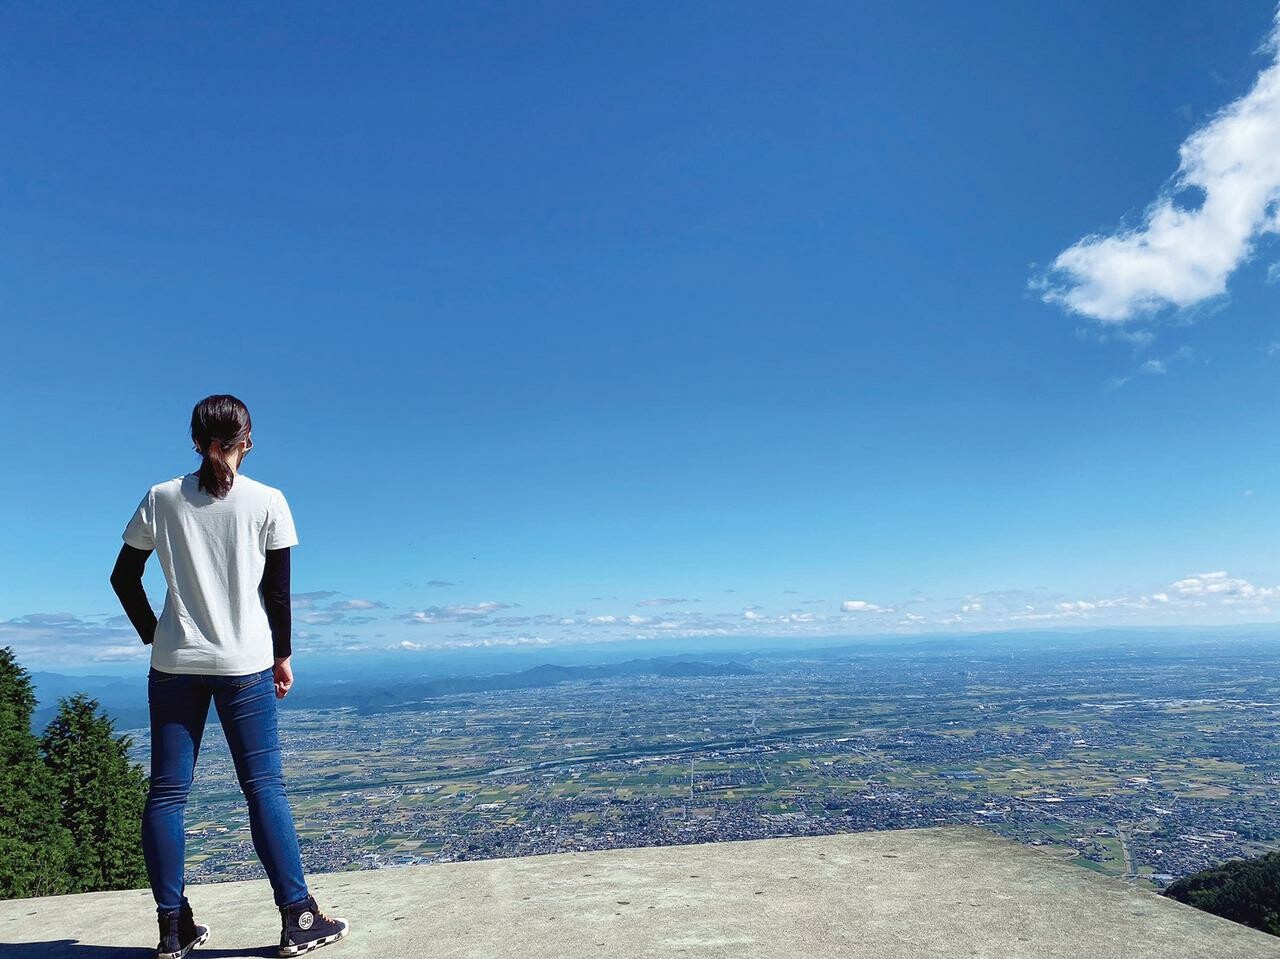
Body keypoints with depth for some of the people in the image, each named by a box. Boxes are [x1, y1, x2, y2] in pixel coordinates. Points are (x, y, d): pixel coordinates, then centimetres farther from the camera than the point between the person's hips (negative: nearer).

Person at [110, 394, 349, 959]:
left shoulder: (162, 498, 2)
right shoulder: (267, 502, -4)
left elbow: (123, 578, 6)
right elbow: (278, 591, -2)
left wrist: (154, 635, 17)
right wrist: (282, 655, 8)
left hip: (174, 664, 2)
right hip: (246, 664, -2)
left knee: (166, 792, 10)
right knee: (264, 787, 2)